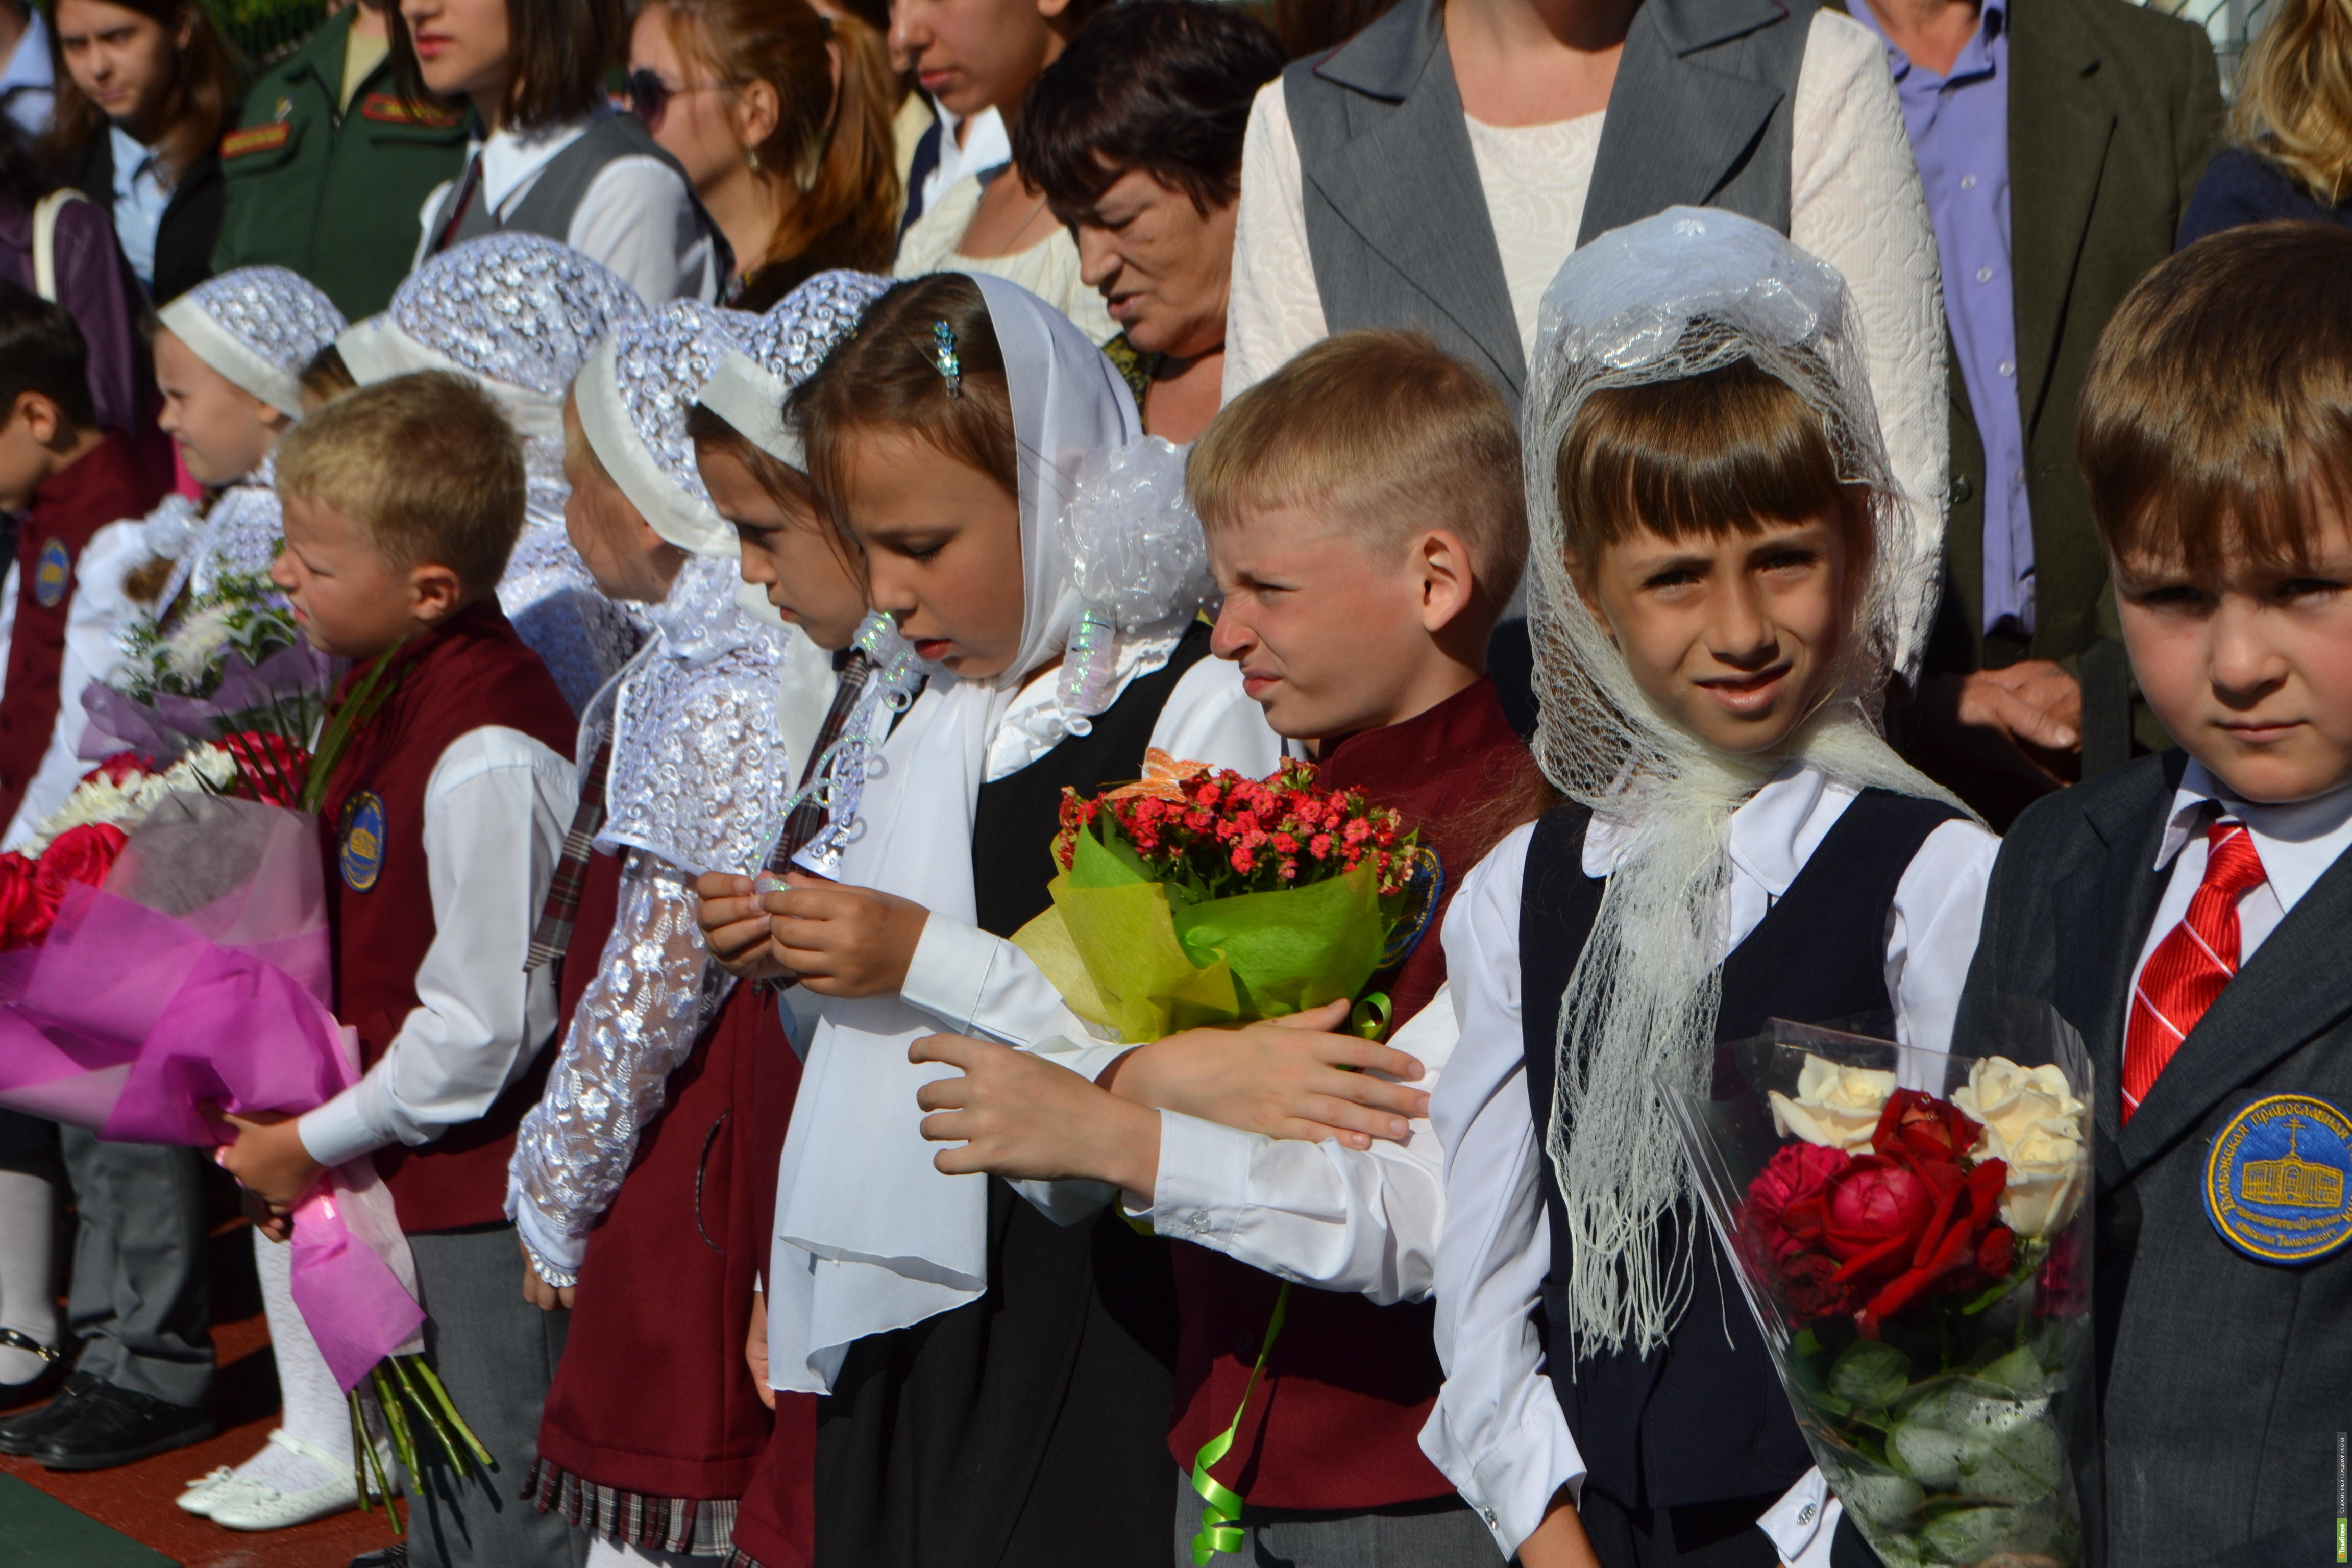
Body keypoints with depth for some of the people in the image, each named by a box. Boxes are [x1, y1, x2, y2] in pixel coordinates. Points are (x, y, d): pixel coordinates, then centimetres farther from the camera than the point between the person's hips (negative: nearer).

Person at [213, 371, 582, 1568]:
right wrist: (302, 1123, 8)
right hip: (423, 1169, 9)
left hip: (490, 1188, -9)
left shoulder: (487, 758, -25)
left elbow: (485, 1025, -23)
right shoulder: (390, 693, 4)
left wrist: (316, 1142, -12)